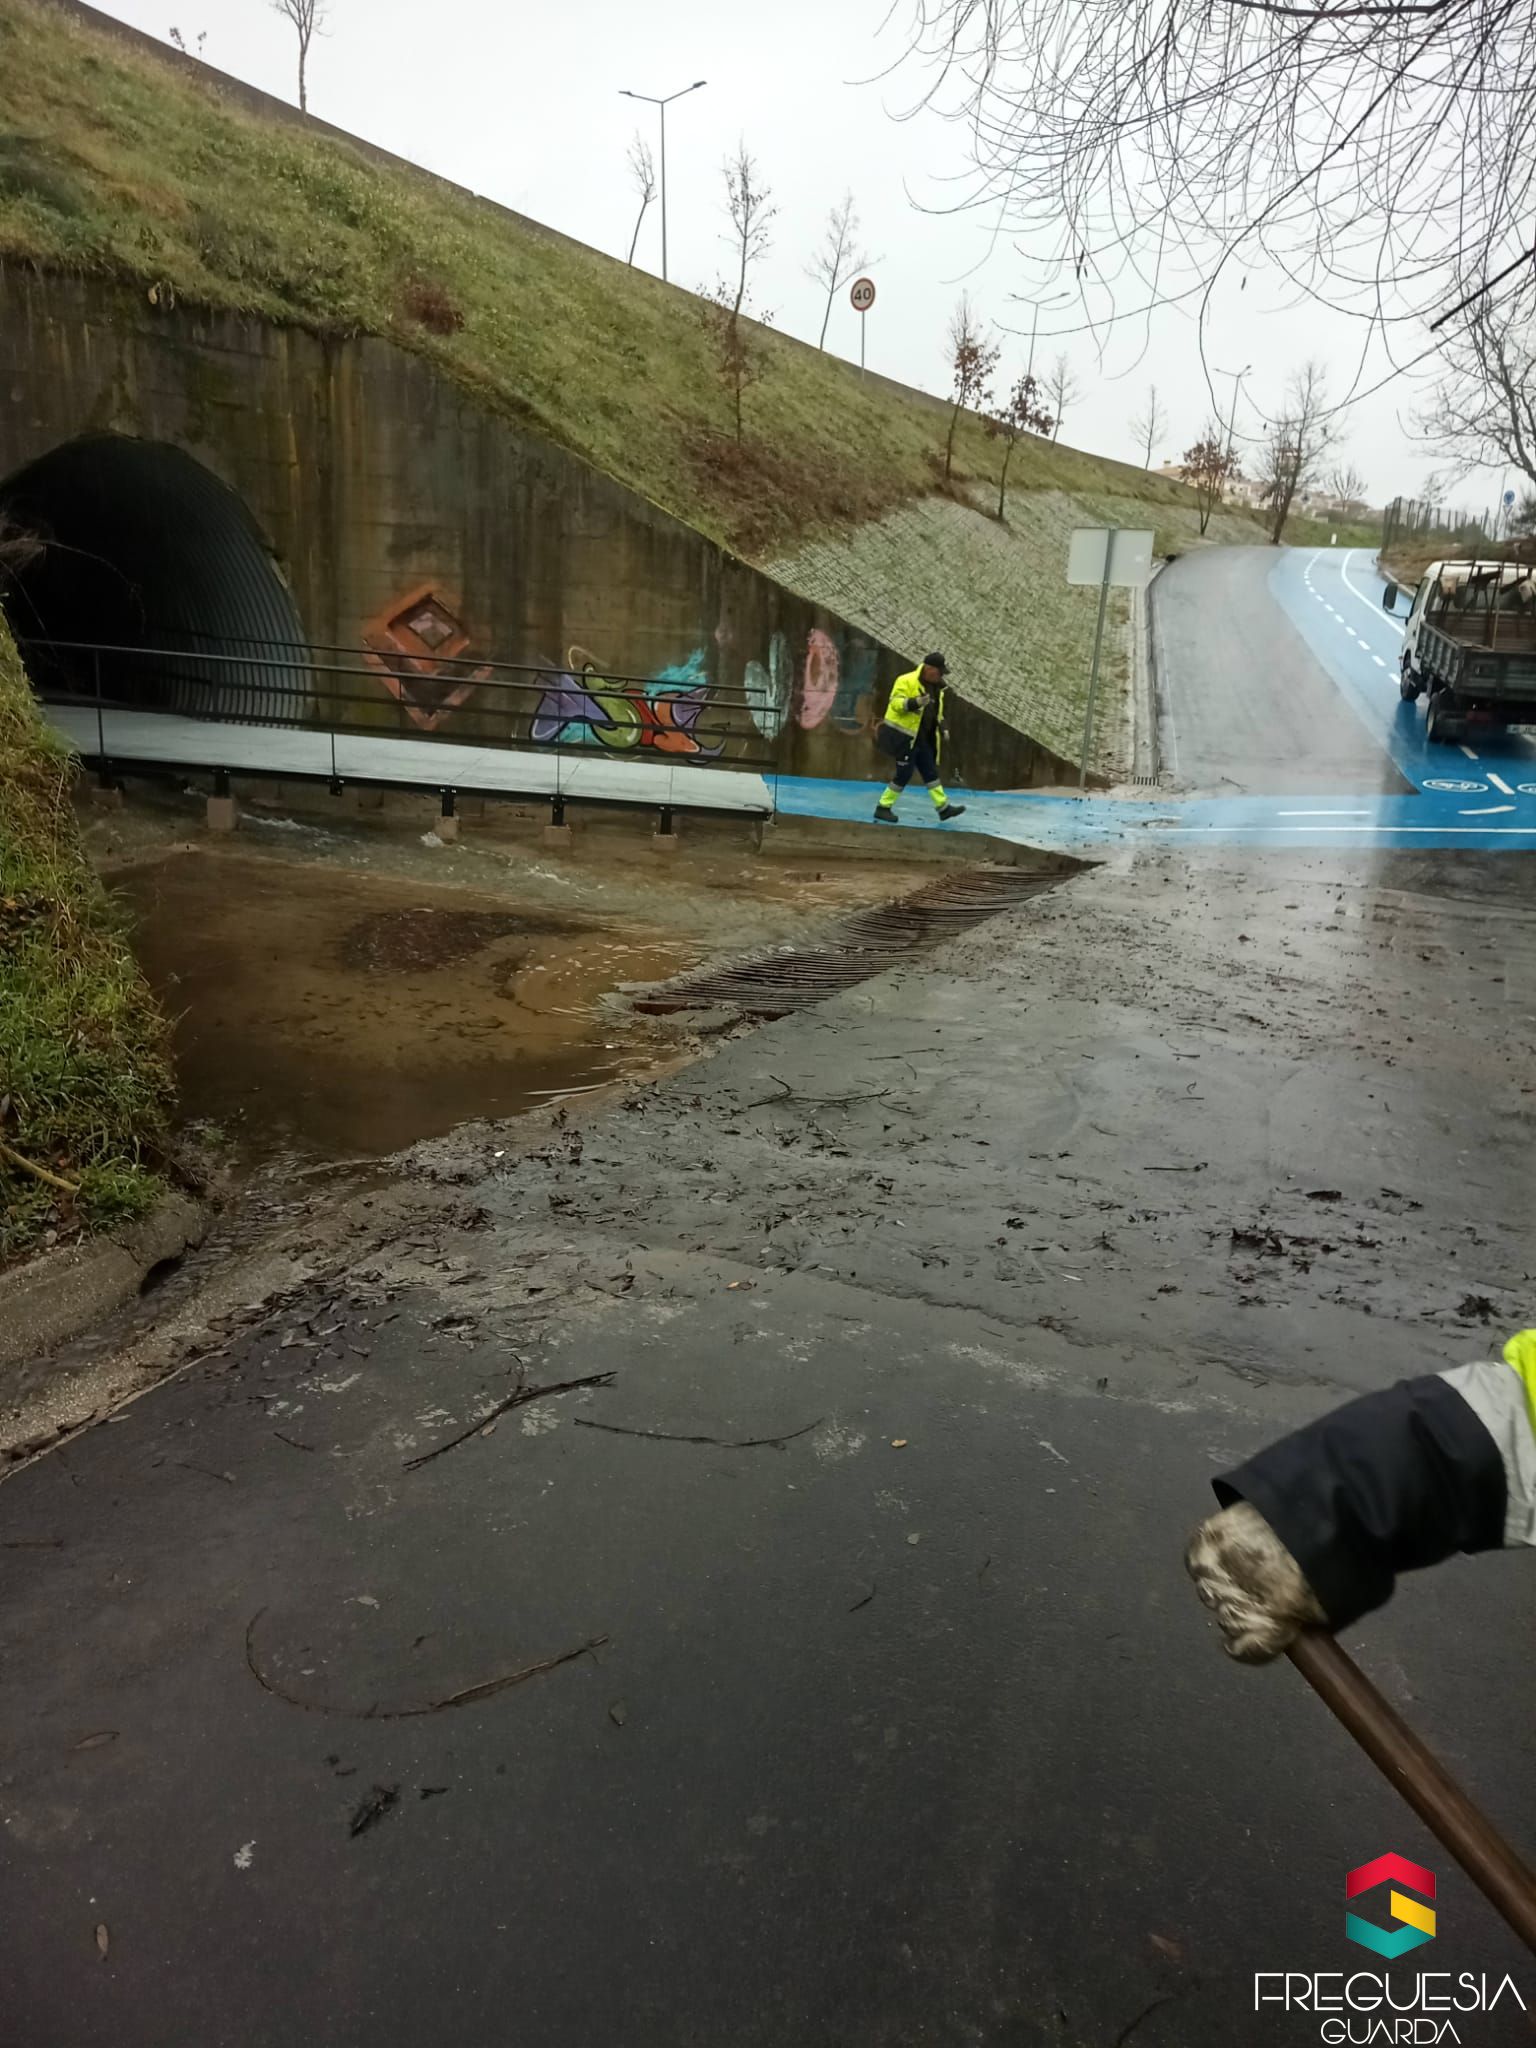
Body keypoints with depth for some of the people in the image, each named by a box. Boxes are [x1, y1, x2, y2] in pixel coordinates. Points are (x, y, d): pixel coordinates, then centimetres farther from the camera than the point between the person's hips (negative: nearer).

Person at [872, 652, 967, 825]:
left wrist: (941, 725, 15)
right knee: (904, 774, -6)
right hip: (903, 736, -9)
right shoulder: (907, 681, -17)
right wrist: (914, 703, -39)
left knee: (930, 771, 11)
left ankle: (944, 807, 17)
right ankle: (882, 808, 5)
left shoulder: (936, 686, 11)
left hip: (922, 737, 9)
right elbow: (896, 702, -24)